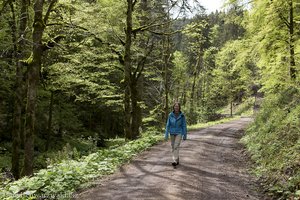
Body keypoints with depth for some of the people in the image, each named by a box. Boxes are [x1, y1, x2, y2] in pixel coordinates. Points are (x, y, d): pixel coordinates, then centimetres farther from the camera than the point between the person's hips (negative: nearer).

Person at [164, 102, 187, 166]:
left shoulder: (182, 115, -9)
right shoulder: (170, 115, -6)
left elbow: (184, 125, -4)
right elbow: (168, 125, -3)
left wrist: (185, 135, -3)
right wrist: (166, 135, -6)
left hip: (179, 133, -3)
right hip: (172, 133, 3)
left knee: (176, 146, -16)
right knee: (173, 147, 9)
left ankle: (175, 161, -19)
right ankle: (177, 160, 24)